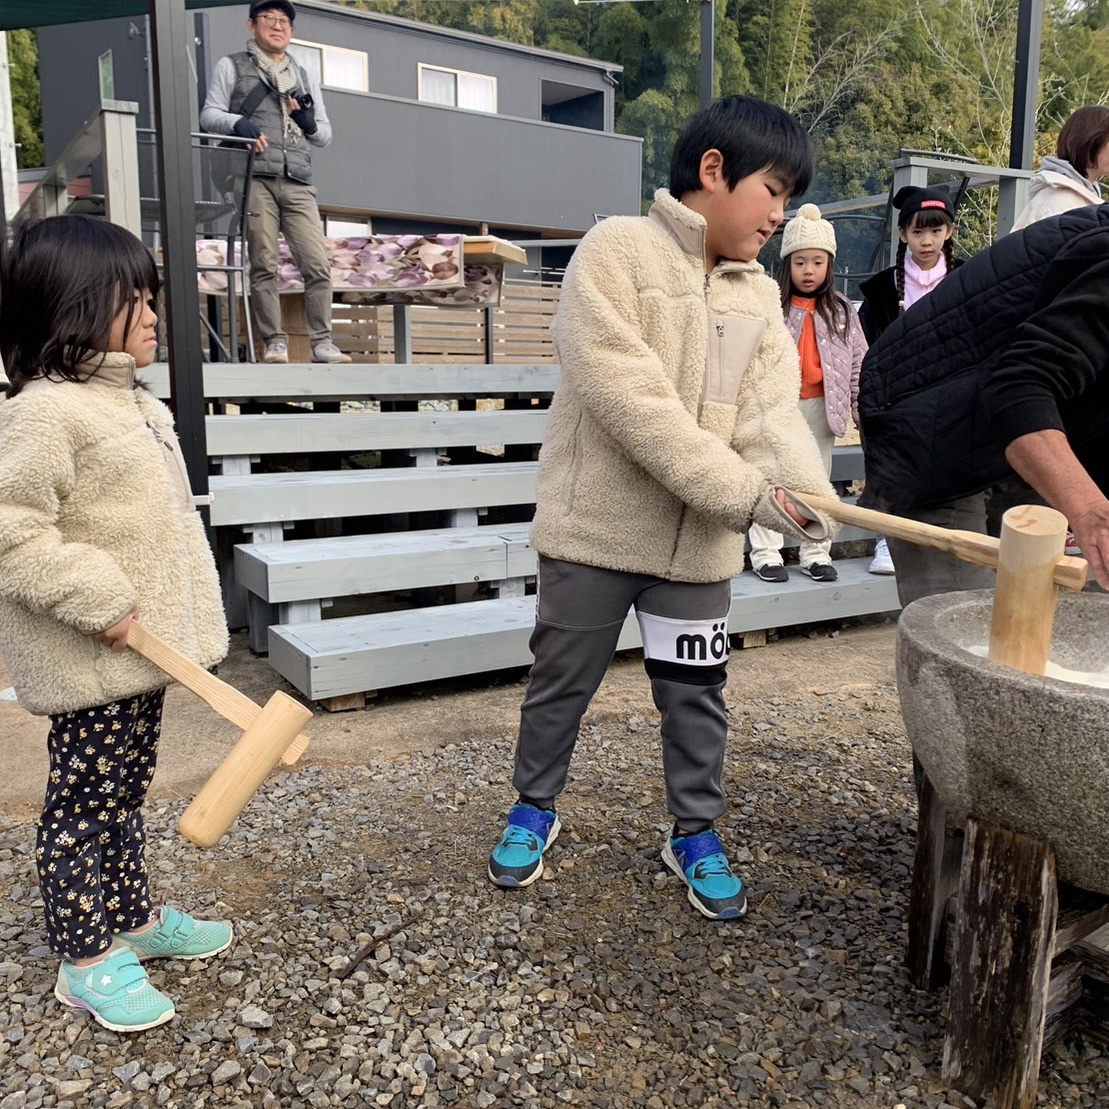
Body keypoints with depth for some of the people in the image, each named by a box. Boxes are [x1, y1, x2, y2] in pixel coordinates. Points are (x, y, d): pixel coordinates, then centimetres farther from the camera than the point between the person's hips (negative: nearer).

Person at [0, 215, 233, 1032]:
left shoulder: (134, 403, 11)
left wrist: (178, 617, 21)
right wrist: (95, 601, -24)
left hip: (143, 645, 9)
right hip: (90, 662, -9)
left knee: (126, 790, 21)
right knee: (86, 800, 6)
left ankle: (134, 916, 37)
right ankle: (86, 958, 22)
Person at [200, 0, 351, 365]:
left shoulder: (305, 78, 27)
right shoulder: (231, 67, 16)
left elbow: (325, 134, 22)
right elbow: (209, 115, 8)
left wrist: (310, 123, 0)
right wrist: (238, 122, -12)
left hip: (298, 184, 3)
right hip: (254, 179, -3)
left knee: (318, 264, -8)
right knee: (264, 265, -8)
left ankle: (321, 342, -4)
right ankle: (275, 343, -4)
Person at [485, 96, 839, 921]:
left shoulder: (761, 298, 9)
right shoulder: (617, 249, -10)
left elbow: (771, 413, -2)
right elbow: (624, 391, -22)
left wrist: (806, 494, -24)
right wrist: (743, 491, -25)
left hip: (701, 540, 5)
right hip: (598, 524, -4)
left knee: (696, 693, 13)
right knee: (562, 680, 11)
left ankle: (695, 833, 32)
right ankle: (535, 808, 34)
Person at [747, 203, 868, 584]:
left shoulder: (842, 311, 7)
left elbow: (859, 362, 7)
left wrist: (863, 407, 2)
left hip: (821, 406, 3)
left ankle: (817, 553, 20)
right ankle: (766, 553, 9)